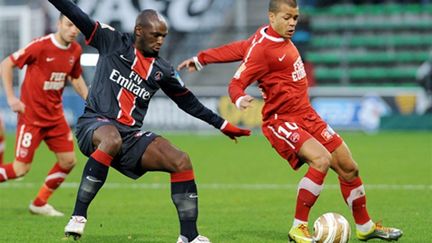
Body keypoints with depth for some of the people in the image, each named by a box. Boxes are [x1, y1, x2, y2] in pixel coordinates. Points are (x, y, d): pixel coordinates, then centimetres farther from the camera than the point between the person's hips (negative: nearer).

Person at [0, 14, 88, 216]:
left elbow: (76, 79, 19)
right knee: (21, 168, -8)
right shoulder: (41, 46, -18)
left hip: (55, 116, 7)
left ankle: (40, 203, 20)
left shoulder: (75, 51, 1)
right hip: (31, 115, -7)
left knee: (68, 161, 3)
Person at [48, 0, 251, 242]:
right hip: (95, 124, -5)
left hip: (131, 136, 5)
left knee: (181, 161, -11)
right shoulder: (113, 42, 1)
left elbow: (189, 101, 22)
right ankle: (78, 218, -37)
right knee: (112, 139, -41)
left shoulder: (162, 70, 12)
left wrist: (222, 124, 22)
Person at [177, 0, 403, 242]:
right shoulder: (262, 48, -17)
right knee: (321, 160, -30)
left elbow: (240, 49, 15)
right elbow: (236, 83, -16)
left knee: (349, 167, 10)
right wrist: (241, 99, -39)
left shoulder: (282, 38, 6)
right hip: (281, 121, -9)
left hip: (307, 115, 9)